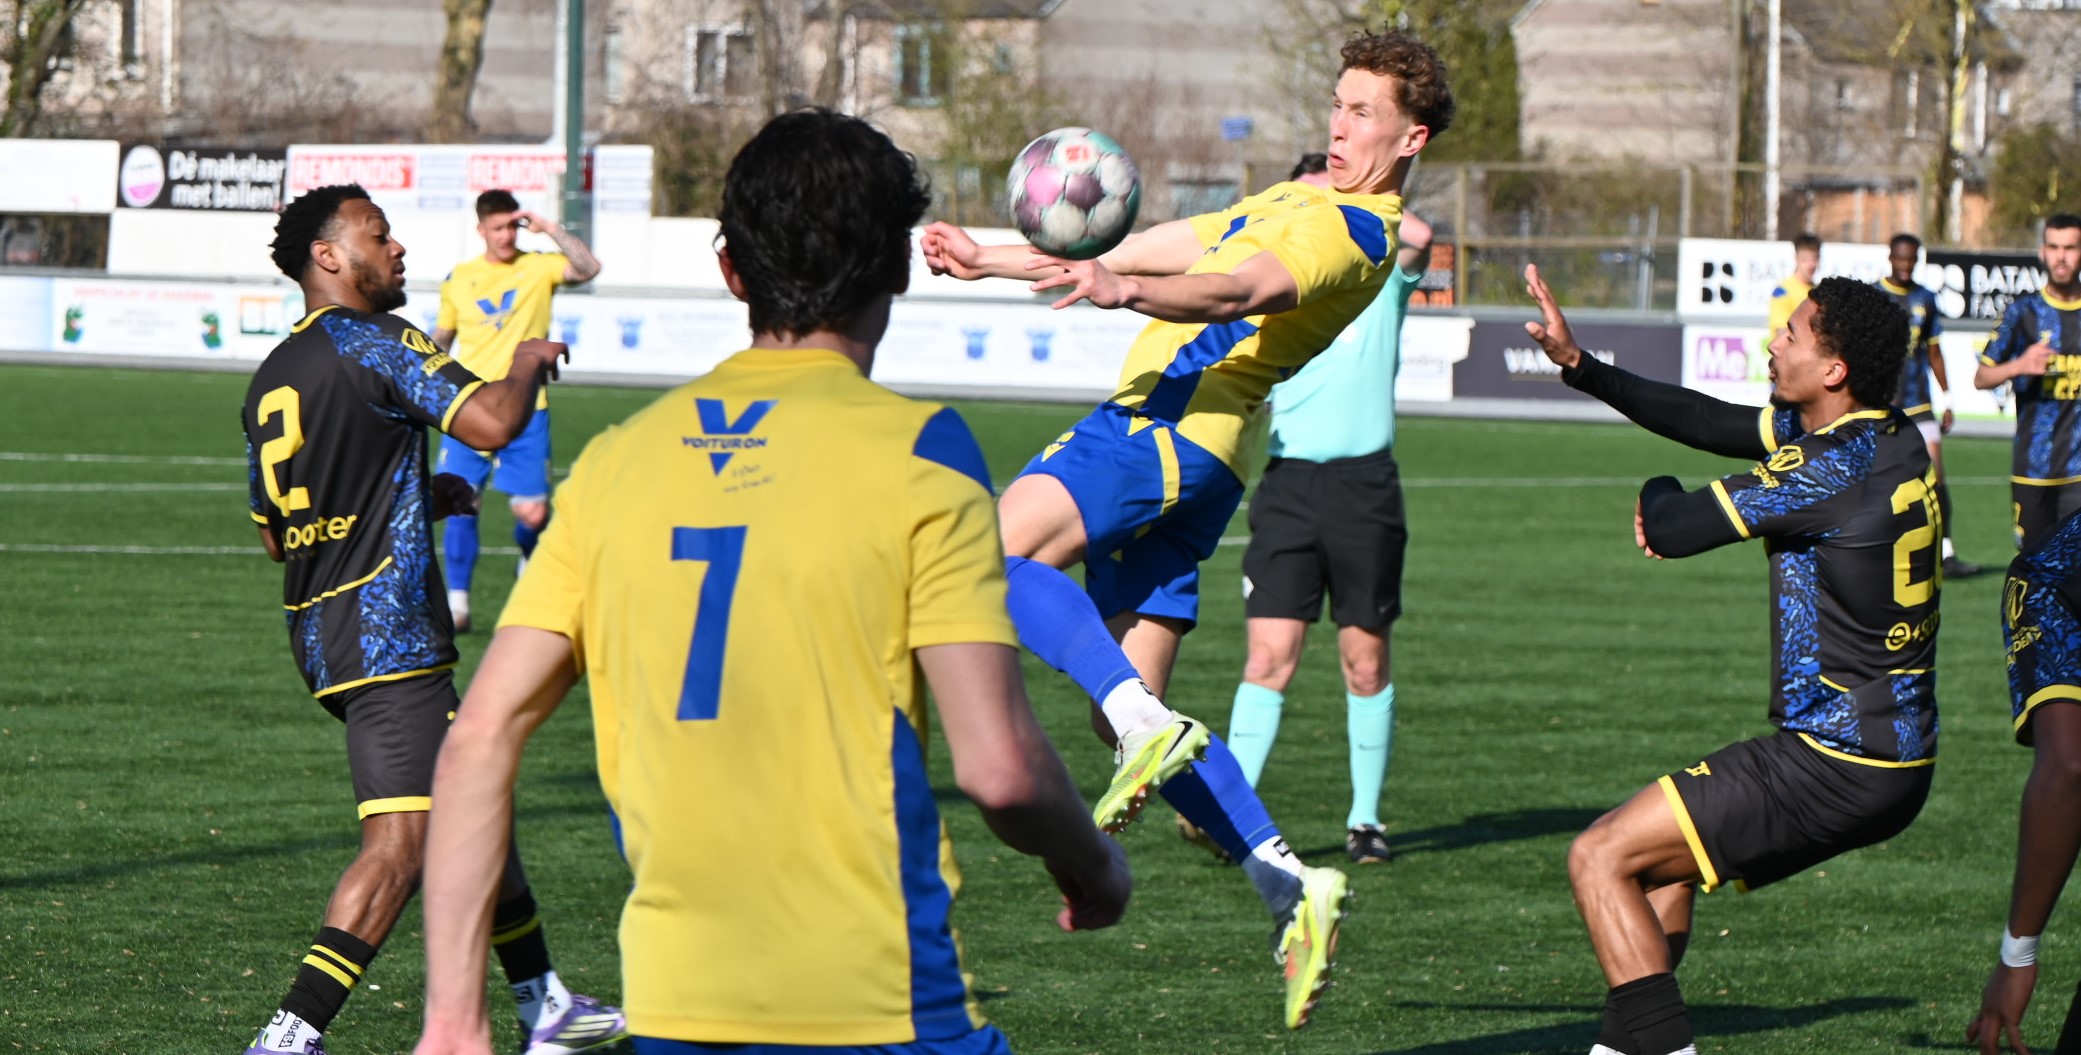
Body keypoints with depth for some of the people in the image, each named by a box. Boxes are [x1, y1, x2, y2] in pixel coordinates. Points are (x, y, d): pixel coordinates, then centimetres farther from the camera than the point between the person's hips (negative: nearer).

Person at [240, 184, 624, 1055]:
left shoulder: (271, 379, 16)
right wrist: (528, 364, 0)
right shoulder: (371, 342, -10)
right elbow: (491, 422, -22)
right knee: (402, 840, -14)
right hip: (387, 631, -10)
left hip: (318, 630, 10)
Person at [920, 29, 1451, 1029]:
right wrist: (992, 261, 33)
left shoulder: (1355, 230, -6)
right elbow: (1154, 247, 32)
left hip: (1173, 430, -9)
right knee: (1127, 712, 2)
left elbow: (1244, 290, -25)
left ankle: (1147, 728, -28)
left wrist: (1126, 289, -42)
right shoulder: (1294, 203, 26)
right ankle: (1288, 883, -2)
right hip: (1157, 432, 9)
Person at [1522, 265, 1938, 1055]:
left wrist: (1658, 498, 10)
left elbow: (1673, 530, -14)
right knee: (1662, 856, 27)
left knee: (1601, 858, -6)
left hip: (1833, 767, -10)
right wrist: (1579, 366, 12)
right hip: (1897, 761, 10)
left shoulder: (1836, 471, -22)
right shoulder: (1895, 440, 6)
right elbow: (1712, 423, 14)